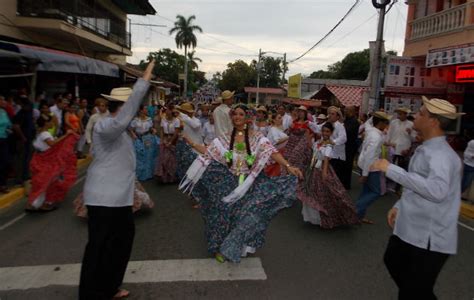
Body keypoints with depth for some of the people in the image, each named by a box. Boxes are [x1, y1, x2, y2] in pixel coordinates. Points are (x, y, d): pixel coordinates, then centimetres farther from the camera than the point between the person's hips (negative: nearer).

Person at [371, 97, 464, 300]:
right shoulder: (426, 149, 9)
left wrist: (391, 169, -38)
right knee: (393, 262, 31)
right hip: (410, 229, 10)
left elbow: (437, 190, -43)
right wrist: (399, 206, 16)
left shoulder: (441, 154, -25)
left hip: (428, 238, -10)